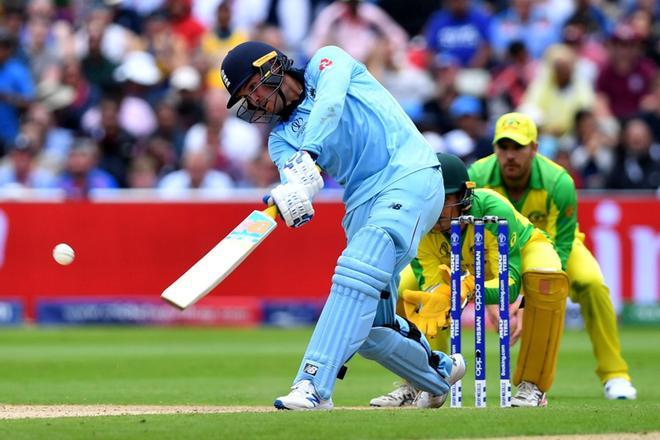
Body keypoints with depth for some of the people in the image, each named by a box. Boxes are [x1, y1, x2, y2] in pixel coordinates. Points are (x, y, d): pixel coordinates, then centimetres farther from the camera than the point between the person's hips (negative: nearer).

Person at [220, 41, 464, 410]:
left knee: (357, 273, -28)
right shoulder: (281, 136, 20)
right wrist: (292, 199, -26)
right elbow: (296, 182, -1)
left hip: (410, 176, -7)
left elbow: (329, 102, -14)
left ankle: (314, 384, -40)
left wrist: (307, 155, -31)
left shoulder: (328, 62, 10)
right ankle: (440, 372, 29)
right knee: (369, 327, 1)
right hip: (362, 204, 7)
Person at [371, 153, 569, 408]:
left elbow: (510, 286, -45)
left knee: (547, 281, -38)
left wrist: (467, 291, -64)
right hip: (462, 262, 4)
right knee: (397, 288, -15)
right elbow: (432, 285, -30)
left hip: (523, 250, -4)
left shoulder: (494, 211, -42)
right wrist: (434, 304, -56)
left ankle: (532, 387, -23)